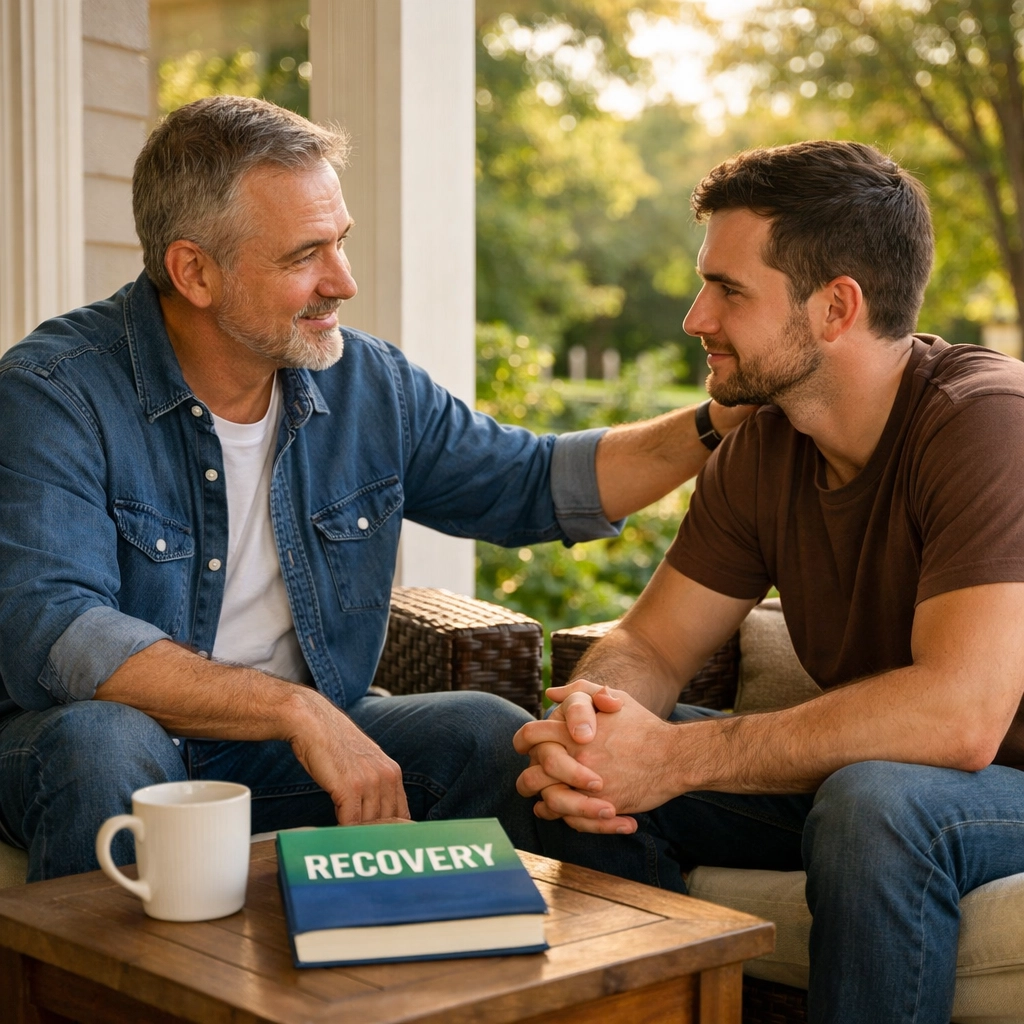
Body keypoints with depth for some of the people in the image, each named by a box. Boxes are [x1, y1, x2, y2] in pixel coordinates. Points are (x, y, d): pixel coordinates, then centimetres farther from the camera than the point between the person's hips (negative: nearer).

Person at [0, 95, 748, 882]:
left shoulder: (371, 385, 1)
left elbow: (536, 486, 14)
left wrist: (719, 422, 1)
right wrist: (298, 709, -35)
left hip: (284, 756, 4)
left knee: (490, 735, -16)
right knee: (100, 738, -37)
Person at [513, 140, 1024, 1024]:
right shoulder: (763, 449, 0)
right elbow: (650, 646, 2)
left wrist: (675, 757, -31)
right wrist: (586, 718, -23)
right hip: (854, 771, 7)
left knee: (874, 799, -37)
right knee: (592, 781, -6)